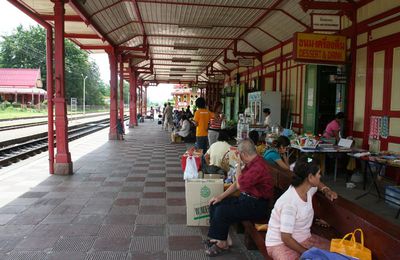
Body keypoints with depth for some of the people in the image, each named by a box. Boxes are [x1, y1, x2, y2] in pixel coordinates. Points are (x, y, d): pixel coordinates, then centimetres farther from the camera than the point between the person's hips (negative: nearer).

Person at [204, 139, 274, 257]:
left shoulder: (258, 167, -24)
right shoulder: (251, 163, 8)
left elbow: (239, 184, -20)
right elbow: (237, 183, 13)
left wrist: (239, 165, -11)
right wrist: (221, 196, 7)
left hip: (257, 206, -10)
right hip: (246, 198, 10)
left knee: (222, 211, -22)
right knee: (215, 204, 5)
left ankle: (222, 243, -1)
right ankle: (216, 237, 12)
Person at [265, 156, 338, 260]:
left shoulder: (308, 188, -5)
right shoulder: (290, 203, -30)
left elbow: (317, 184, 23)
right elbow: (286, 238, -27)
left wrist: (326, 190, 3)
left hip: (304, 238, 8)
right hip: (281, 243, -8)